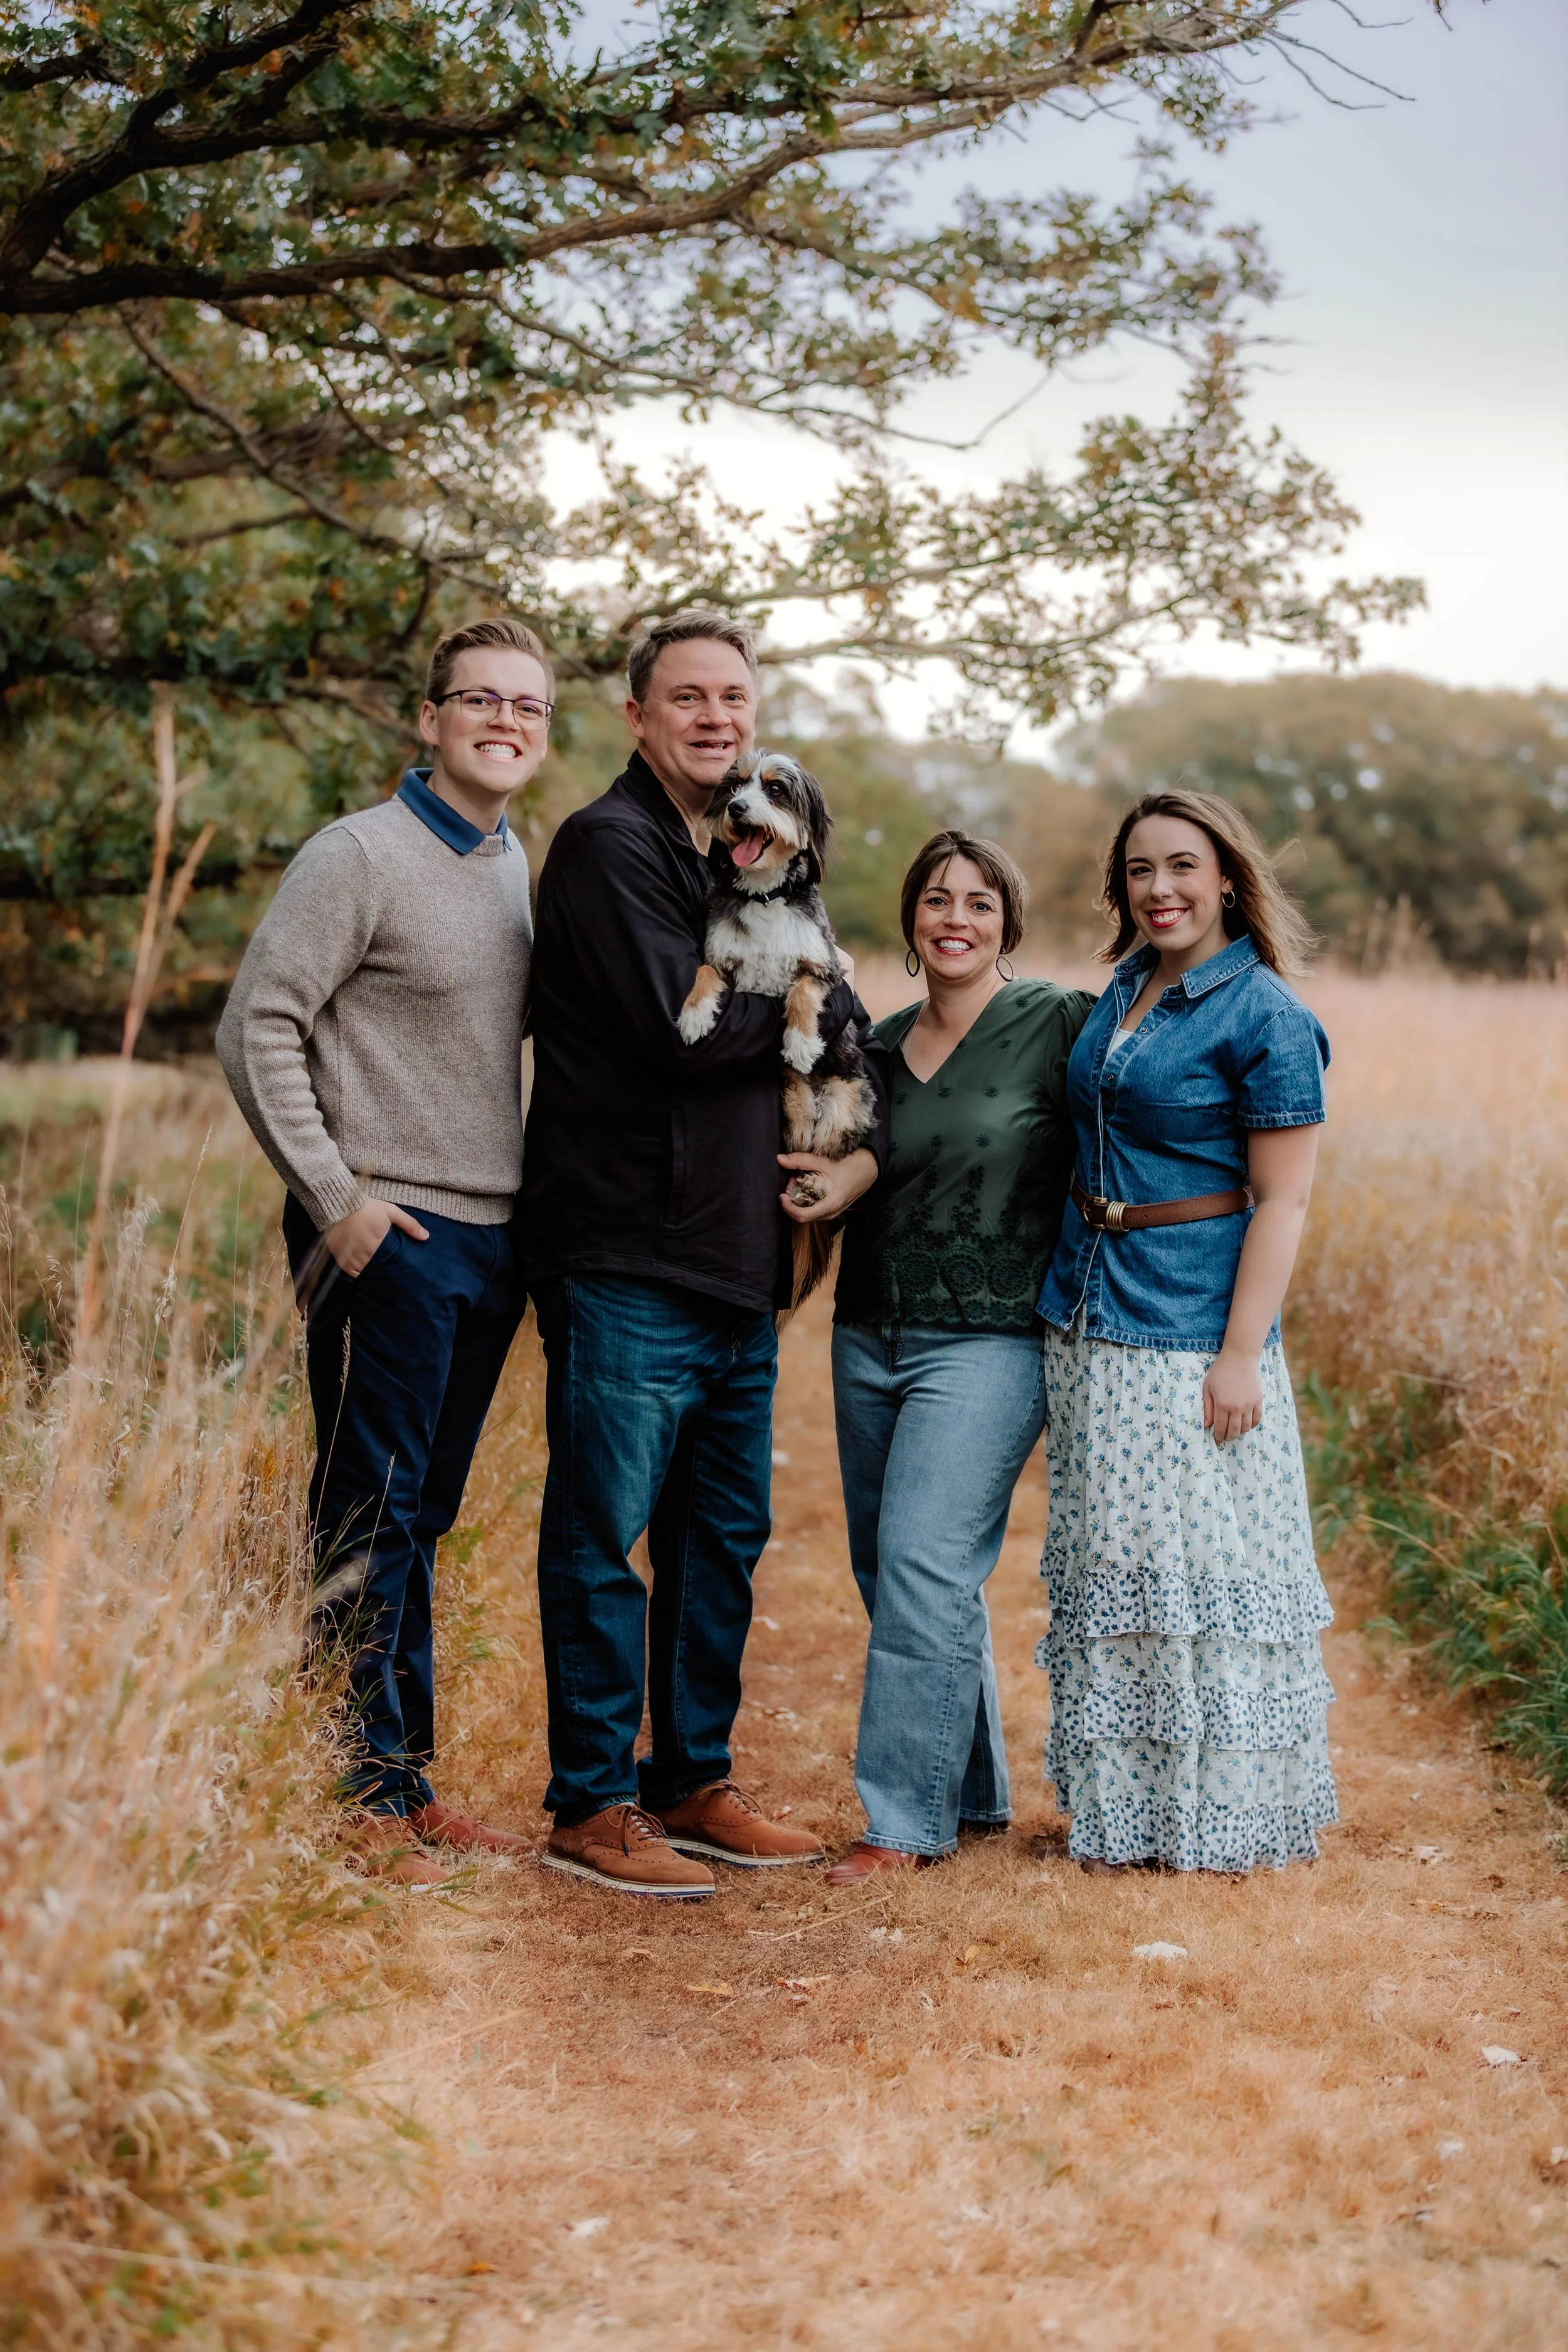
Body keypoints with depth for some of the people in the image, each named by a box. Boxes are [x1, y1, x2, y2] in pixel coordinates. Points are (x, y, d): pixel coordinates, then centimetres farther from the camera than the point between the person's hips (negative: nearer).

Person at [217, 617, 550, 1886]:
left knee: (422, 1519, 13)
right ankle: (361, 1797, 8)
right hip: (389, 1240, -7)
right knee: (369, 1520, -1)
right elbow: (258, 1028, -12)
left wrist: (520, 1191, 13)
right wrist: (335, 1196, -14)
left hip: (489, 1241, 7)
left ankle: (410, 1783, 22)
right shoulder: (359, 855, -9)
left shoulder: (516, 863, 13)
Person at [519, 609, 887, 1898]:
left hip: (738, 1260, 8)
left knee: (724, 1536, 13)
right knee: (603, 1537, 0)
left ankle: (695, 1782, 25)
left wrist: (861, 1149, -1)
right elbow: (677, 1030, -19)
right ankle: (592, 1805, 9)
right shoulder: (607, 846, -7)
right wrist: (814, 1005, -3)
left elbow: (840, 1041, 19)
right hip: (626, 1259, -8)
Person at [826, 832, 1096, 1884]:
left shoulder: (1059, 1026, -6)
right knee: (892, 1569, 11)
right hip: (870, 1339, 6)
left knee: (924, 1564, -12)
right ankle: (974, 1791, 27)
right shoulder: (881, 1042, 10)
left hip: (989, 1342, -6)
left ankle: (907, 1817, -1)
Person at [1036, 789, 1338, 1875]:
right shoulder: (1123, 992, 11)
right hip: (1088, 1318, 8)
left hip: (1191, 1332, -7)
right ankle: (1122, 1811, 24)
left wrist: (1241, 1356, -18)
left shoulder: (1265, 1015, -10)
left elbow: (1282, 1202, -13)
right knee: (1109, 1571, 13)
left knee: (1207, 1568, -1)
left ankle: (1222, 1816, 13)